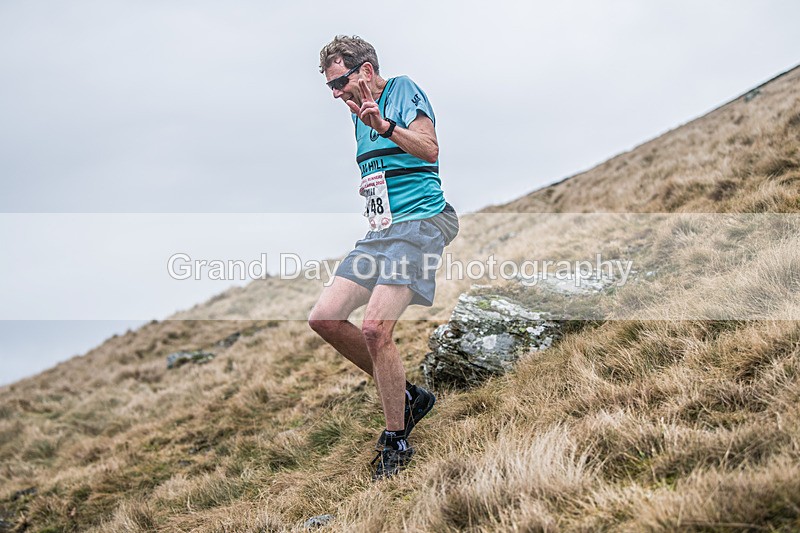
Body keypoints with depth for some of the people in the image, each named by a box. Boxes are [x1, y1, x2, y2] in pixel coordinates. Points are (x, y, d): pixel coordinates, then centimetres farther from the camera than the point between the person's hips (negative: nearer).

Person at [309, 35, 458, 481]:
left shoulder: (403, 90, -2)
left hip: (419, 223, -9)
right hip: (379, 230, 9)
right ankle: (406, 396, 9)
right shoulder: (360, 114, 21)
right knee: (324, 317, -3)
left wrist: (383, 125, -29)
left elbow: (430, 150, -18)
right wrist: (370, 186, 15)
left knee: (375, 328, -21)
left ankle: (396, 441, -5)